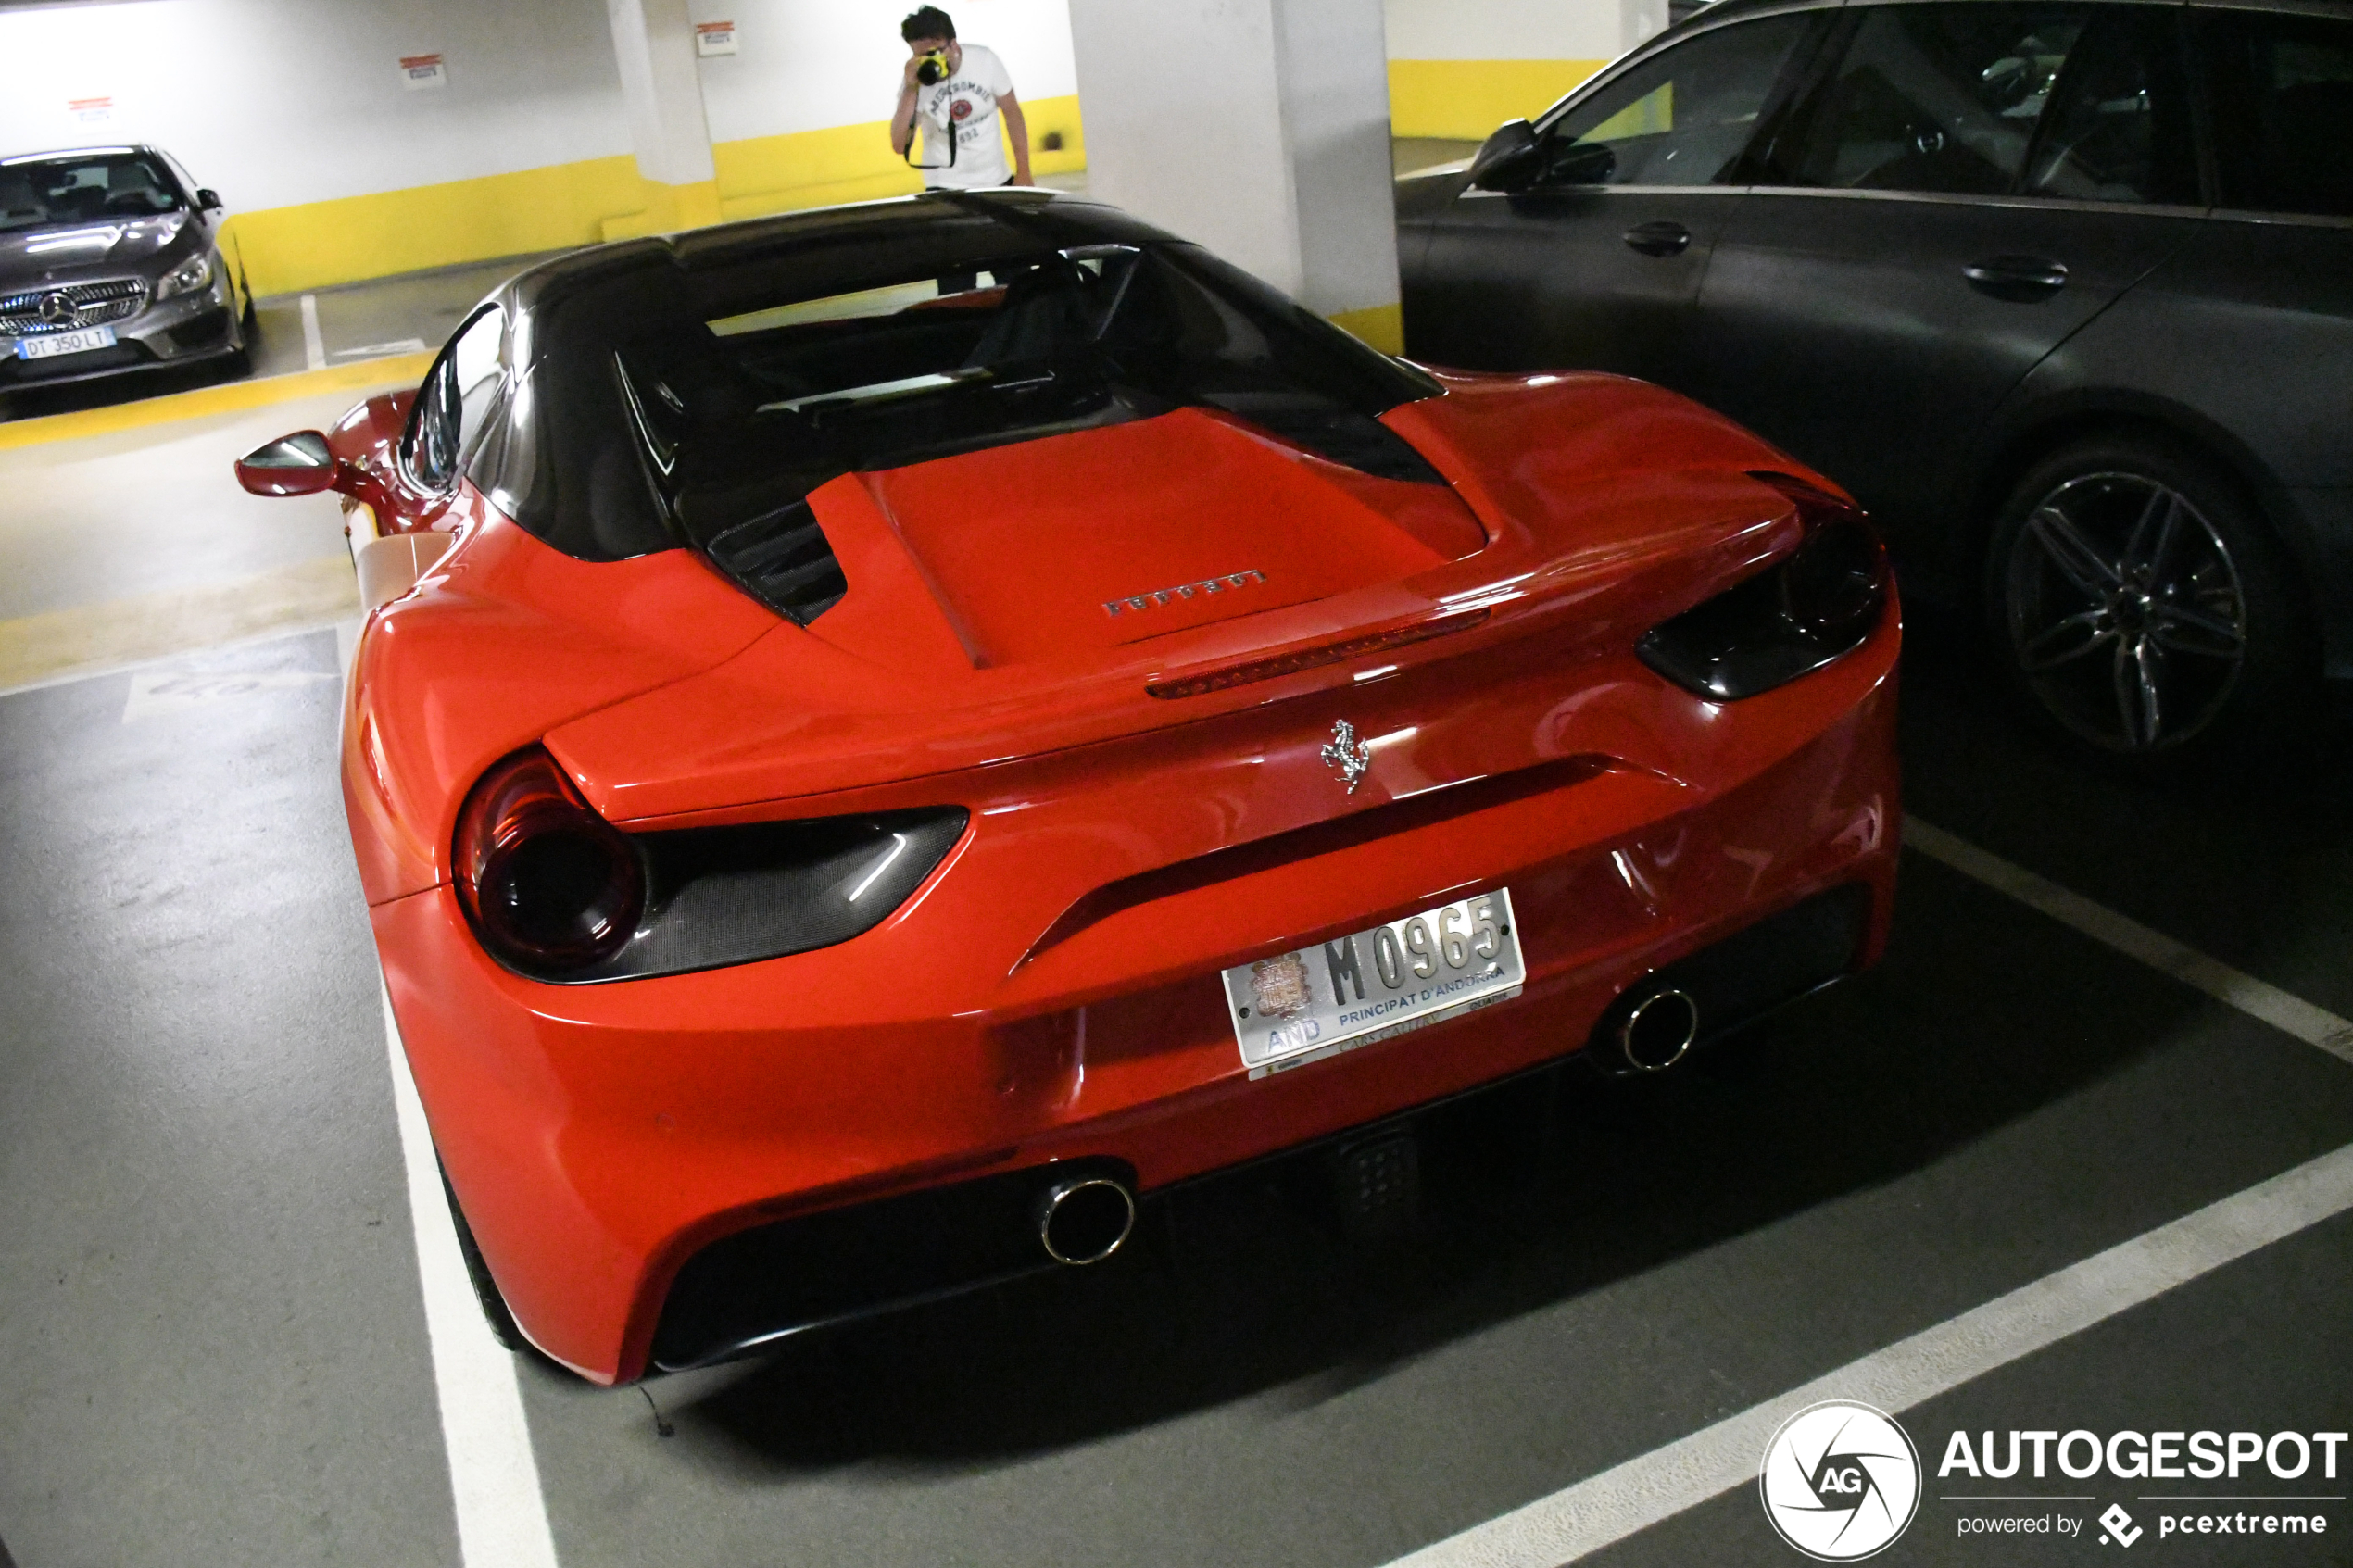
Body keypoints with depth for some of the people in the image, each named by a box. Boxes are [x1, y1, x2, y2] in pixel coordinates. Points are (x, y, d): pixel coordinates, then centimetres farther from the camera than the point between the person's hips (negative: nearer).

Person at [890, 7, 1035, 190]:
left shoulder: (985, 60, -9)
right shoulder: (915, 79, -12)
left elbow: (1012, 114, 1)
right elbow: (899, 146, -18)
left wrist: (1023, 172, -2)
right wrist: (910, 91, -27)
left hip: (997, 180, 2)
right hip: (946, 188, -2)